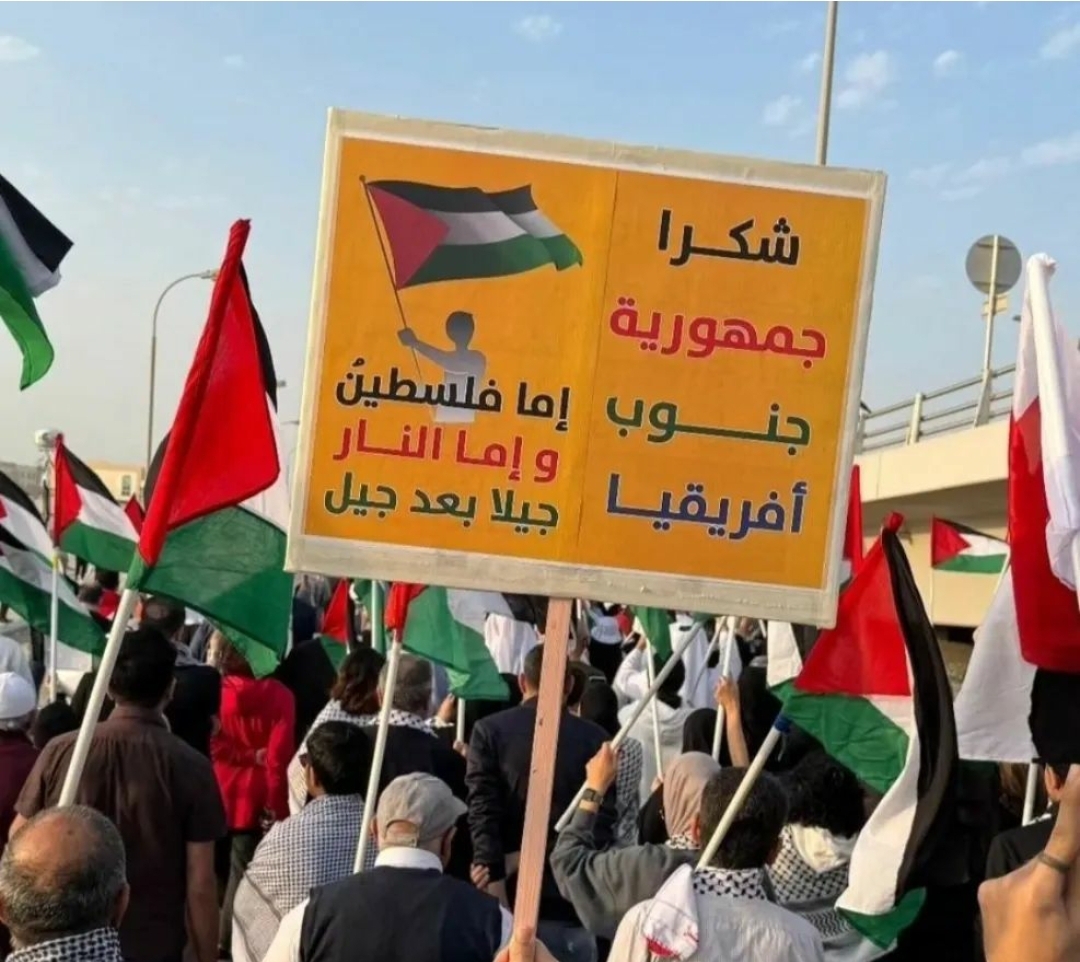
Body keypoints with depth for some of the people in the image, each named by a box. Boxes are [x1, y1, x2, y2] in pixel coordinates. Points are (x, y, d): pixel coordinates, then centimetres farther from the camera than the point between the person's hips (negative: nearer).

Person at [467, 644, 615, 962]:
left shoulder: (490, 731, 1)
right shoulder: (594, 738, 1)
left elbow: (483, 811, -8)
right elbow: (603, 820, -6)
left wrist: (495, 880, -11)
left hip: (512, 894, 0)